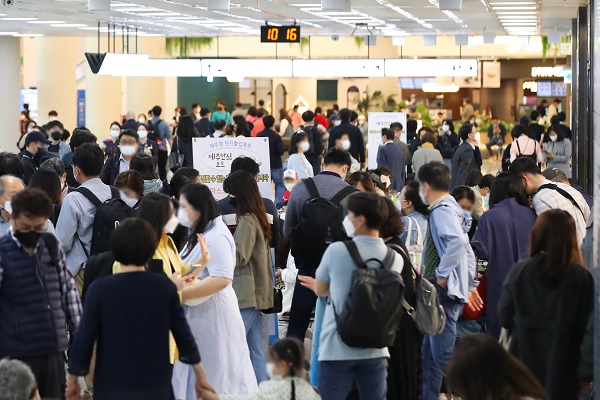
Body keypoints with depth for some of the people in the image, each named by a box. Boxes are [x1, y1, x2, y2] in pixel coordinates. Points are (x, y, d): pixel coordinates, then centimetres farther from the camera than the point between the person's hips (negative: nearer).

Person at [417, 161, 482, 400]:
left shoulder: (442, 210, -14)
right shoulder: (450, 208, 17)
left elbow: (457, 242, -32)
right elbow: (467, 252, 21)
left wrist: (442, 274, -23)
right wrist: (470, 285, 20)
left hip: (443, 291, -10)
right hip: (438, 292, 10)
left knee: (443, 355, -9)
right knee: (430, 354, 14)